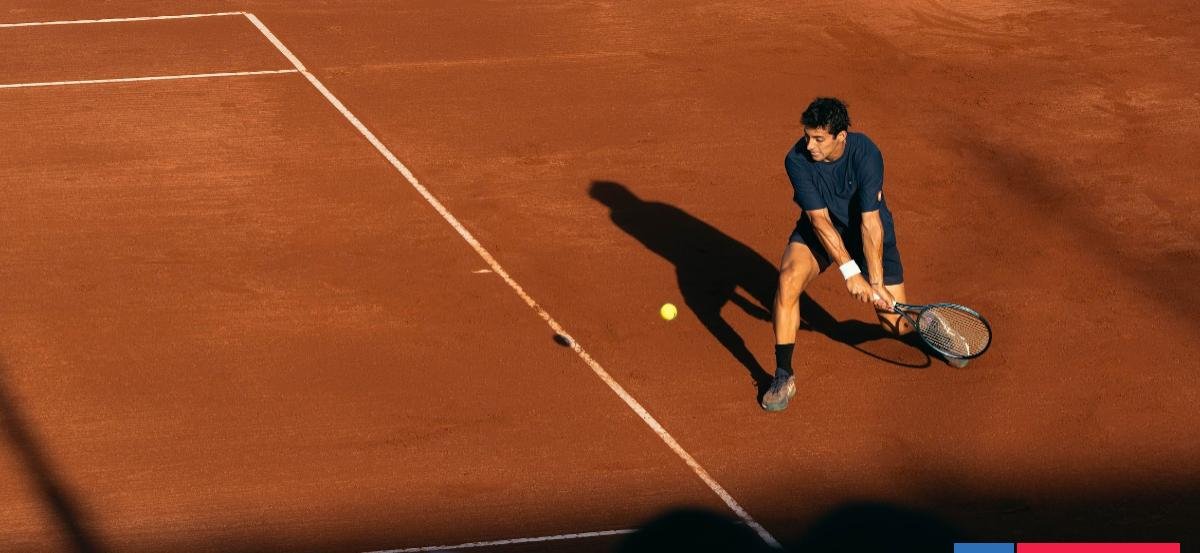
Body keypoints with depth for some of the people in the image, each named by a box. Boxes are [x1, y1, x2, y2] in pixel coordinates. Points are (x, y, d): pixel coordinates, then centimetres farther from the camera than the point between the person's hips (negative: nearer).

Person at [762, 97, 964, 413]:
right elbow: (820, 220, -25)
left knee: (896, 324, -5)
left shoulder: (866, 155, -30)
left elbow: (870, 223, -30)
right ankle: (783, 377, -19)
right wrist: (850, 272, -30)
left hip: (867, 231, -1)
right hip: (821, 229, 1)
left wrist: (877, 283, -31)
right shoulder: (797, 160, -25)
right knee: (789, 277, -29)